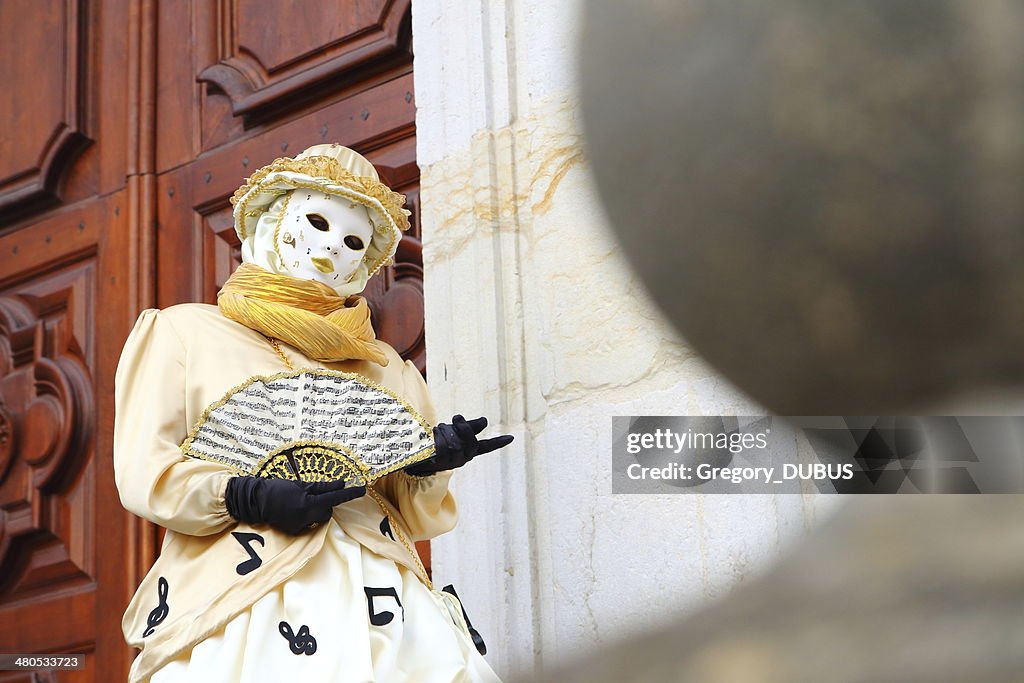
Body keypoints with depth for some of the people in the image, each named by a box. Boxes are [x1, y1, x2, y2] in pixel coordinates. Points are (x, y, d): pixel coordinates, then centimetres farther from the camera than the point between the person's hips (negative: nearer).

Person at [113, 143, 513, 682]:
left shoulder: (382, 366, 25)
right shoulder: (186, 331, 14)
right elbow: (144, 472, 3)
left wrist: (428, 463, -3)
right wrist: (249, 497, -13)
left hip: (372, 584, 3)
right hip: (242, 589, -3)